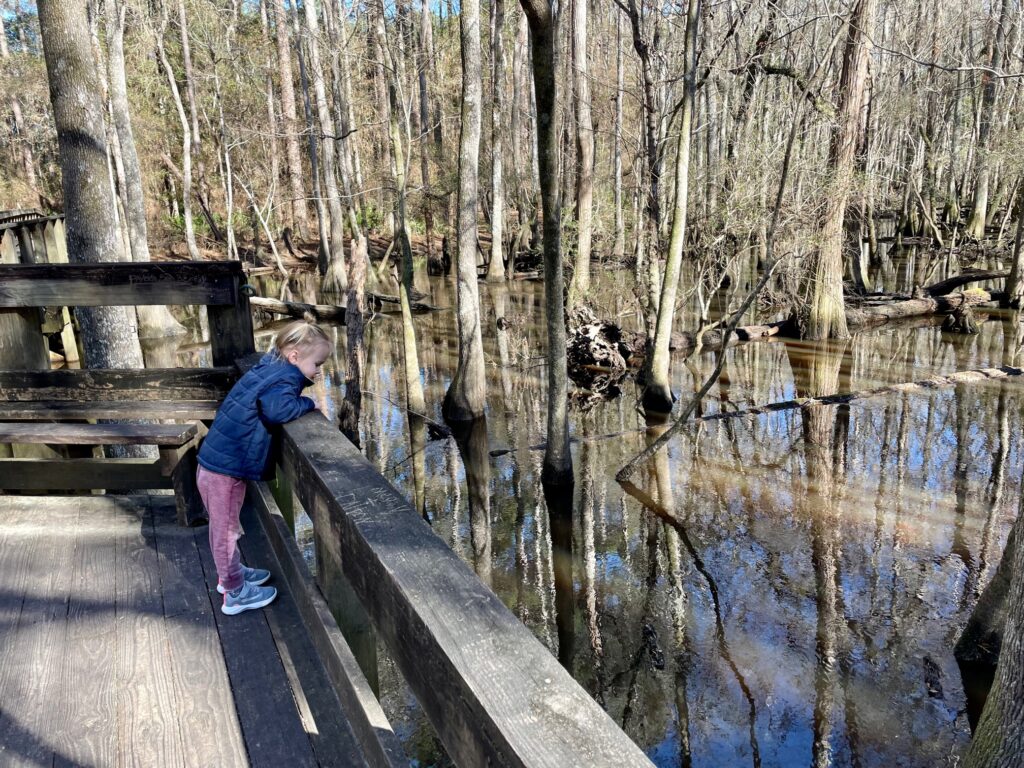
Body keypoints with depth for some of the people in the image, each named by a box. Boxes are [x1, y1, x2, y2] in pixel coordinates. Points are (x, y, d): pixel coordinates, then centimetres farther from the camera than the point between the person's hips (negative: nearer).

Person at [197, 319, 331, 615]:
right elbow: (278, 409, -37)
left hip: (218, 465, 9)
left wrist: (300, 399, 0)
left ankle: (229, 573, 44)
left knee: (223, 527, 25)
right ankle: (235, 593, 20)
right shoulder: (283, 380, -20)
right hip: (223, 471, -9)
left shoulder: (271, 369, 5)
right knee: (225, 529, 6)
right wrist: (306, 404, -19)